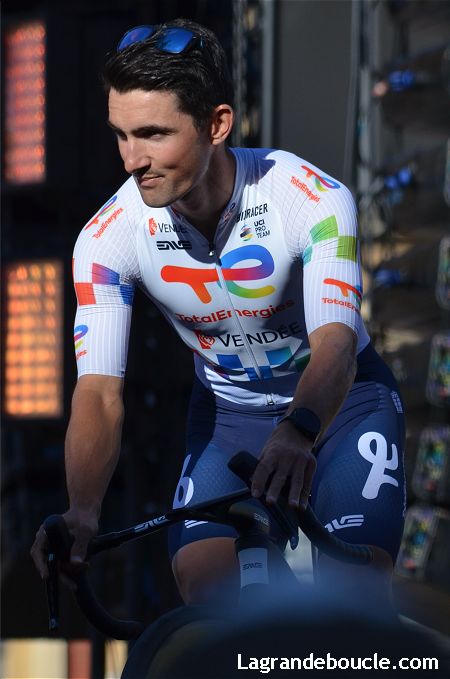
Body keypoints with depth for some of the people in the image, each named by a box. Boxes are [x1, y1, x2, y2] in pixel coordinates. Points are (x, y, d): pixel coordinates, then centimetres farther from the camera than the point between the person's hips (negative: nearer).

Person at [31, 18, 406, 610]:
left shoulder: (315, 201, -30)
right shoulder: (107, 238, -23)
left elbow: (335, 346, -40)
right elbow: (99, 393, -27)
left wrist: (297, 434, -63)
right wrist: (82, 511, -46)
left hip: (340, 400, -2)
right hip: (227, 412, 2)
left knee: (356, 598, -21)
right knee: (205, 600, -16)